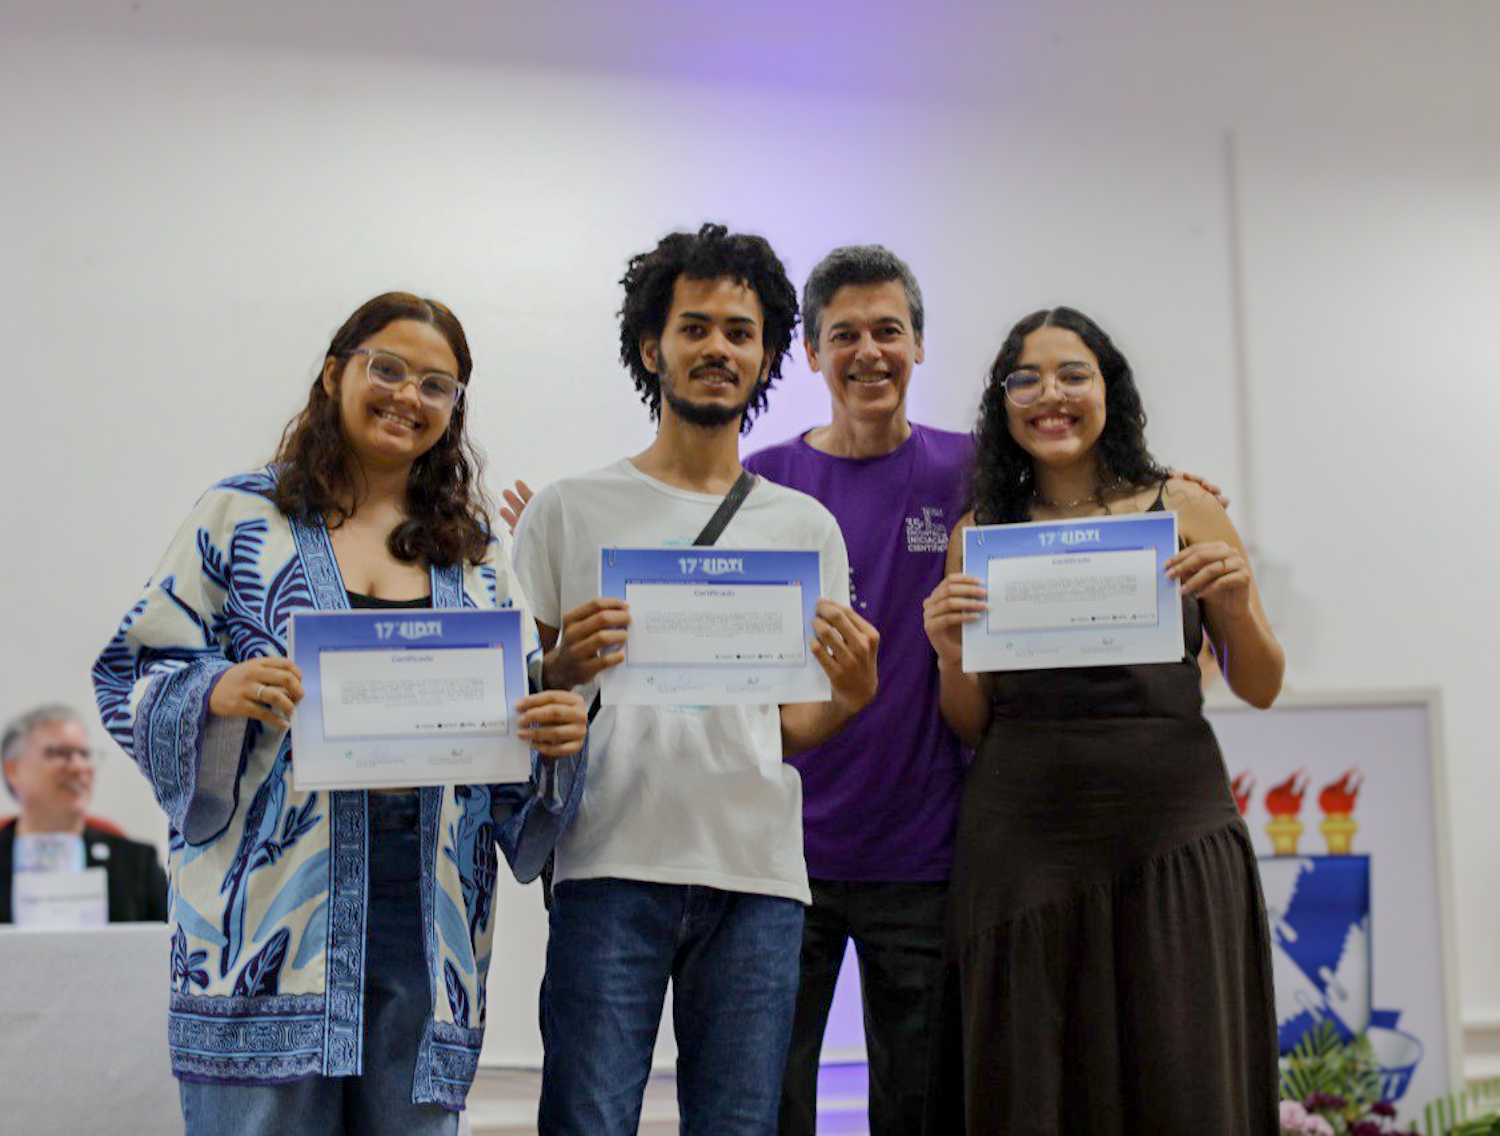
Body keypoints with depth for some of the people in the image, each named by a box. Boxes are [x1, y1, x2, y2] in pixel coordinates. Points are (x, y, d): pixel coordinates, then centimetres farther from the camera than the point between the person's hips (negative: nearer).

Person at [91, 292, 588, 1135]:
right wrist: (217, 693, -16)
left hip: (426, 909, 3)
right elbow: (130, 673, 4)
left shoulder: (477, 554, 16)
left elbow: (519, 715, 17)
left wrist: (557, 733, -5)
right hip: (274, 902, -2)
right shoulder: (243, 518, 7)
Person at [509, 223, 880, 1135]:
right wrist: (562, 669, -14)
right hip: (612, 865, -2)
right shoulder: (569, 511, 8)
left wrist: (854, 693, -7)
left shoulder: (806, 526, 14)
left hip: (758, 875, 2)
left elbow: (796, 728, 13)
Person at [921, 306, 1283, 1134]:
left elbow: (1259, 690, 8)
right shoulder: (979, 536, 8)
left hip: (1171, 827, -1)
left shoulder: (1182, 510, 5)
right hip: (1022, 838, 1)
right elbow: (972, 729, 10)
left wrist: (1238, 606, -10)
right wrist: (951, 656, -9)